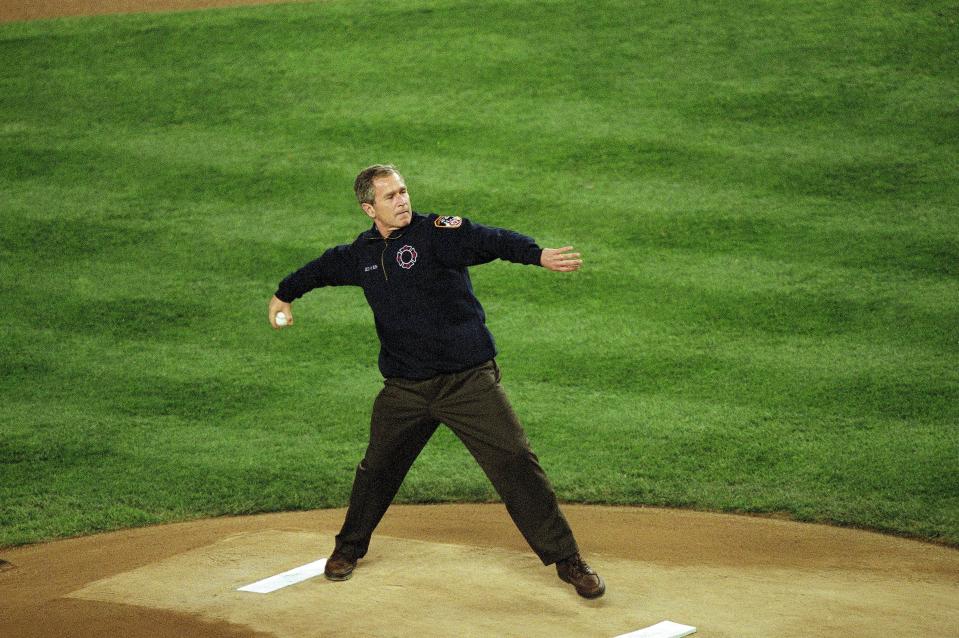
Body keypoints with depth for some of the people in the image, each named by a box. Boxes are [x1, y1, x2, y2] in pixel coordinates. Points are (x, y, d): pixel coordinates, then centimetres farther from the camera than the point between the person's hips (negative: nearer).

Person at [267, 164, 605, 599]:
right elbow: (324, 269, 29)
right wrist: (284, 294, 45)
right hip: (404, 389, 5)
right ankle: (350, 547, 40)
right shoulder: (361, 253, 7)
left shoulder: (437, 232, -10)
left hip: (469, 380, -4)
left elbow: (489, 240, -29)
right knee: (377, 468, 15)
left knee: (515, 462, -9)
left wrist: (538, 255, -48)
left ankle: (566, 559, -1)